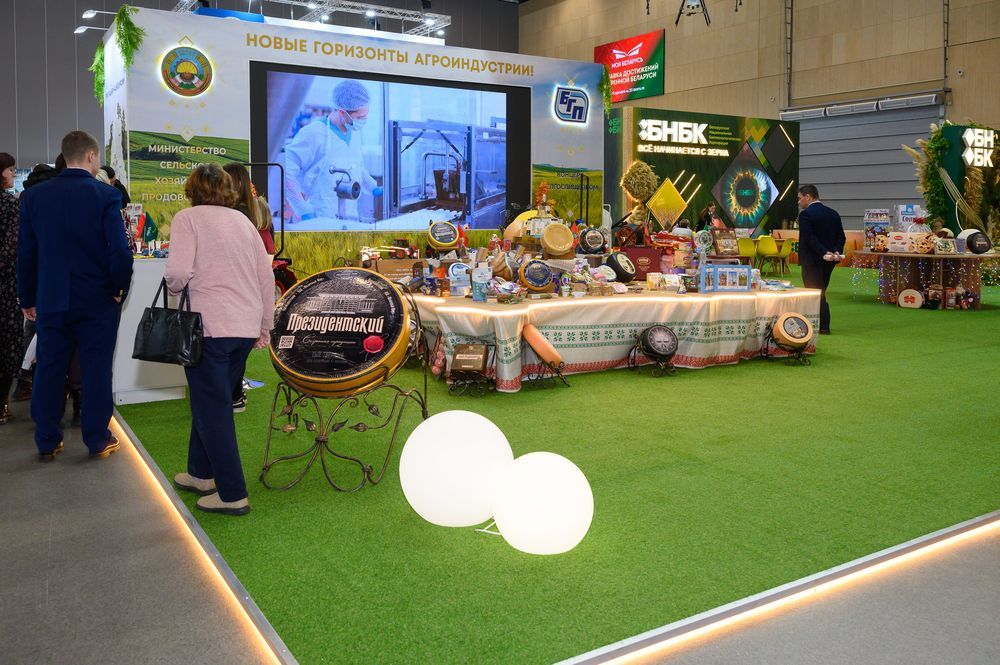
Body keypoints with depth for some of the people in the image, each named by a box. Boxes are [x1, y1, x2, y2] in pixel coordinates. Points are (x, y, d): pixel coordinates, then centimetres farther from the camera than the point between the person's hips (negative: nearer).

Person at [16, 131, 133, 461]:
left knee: (48, 371, 11)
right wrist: (120, 289, -2)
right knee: (96, 370, 7)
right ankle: (97, 440, 14)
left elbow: (26, 252, 4)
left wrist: (27, 298, 12)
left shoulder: (34, 196, 1)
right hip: (97, 300, -3)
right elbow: (120, 251, -17)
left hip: (51, 300, 3)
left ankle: (47, 442, 19)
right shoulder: (106, 195, -11)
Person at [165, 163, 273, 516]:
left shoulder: (188, 217, -2)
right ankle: (201, 474, 33)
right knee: (214, 401, 20)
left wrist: (175, 288, 8)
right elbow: (266, 277, 12)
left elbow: (177, 273, -15)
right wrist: (265, 326, 19)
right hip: (246, 328, 6)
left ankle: (232, 495, 3)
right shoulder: (243, 221, 14)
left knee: (212, 408, 1)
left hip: (210, 325, -6)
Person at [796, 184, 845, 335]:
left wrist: (824, 253, -20)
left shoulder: (805, 215, -13)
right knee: (820, 293, 16)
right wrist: (836, 251, -4)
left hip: (812, 260, -8)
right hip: (828, 261, 8)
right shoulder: (833, 213, 11)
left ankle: (823, 327, -2)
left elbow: (809, 238, -21)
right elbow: (841, 236, 7)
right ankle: (823, 325, 19)